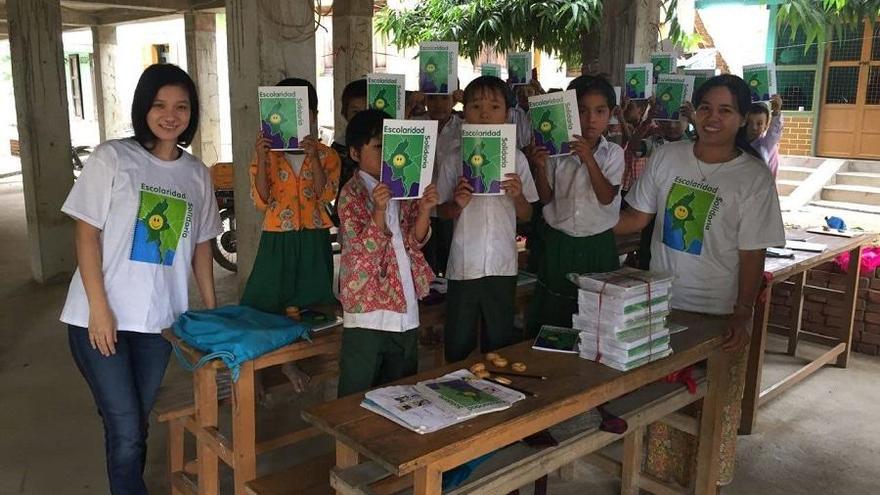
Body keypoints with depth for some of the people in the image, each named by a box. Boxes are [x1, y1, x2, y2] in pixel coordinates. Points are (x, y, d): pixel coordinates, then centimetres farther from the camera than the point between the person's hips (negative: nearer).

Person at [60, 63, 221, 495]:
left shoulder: (197, 174, 7)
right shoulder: (112, 158, -5)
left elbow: (200, 246, 13)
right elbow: (86, 234, -7)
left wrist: (213, 311, 11)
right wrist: (99, 309, -13)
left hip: (159, 320, 4)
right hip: (102, 318, -3)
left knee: (137, 425, 14)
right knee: (125, 430, -3)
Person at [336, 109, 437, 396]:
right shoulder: (352, 194, -9)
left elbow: (415, 241, 4)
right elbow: (365, 249, -17)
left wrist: (424, 210, -14)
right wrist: (379, 209, -31)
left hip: (405, 304, 6)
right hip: (368, 307, -6)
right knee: (357, 393, 4)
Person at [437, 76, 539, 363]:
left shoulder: (516, 159, 1)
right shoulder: (454, 160, -1)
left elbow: (526, 216, 6)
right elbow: (441, 212, 5)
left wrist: (518, 196, -15)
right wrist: (457, 204, -16)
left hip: (502, 264, 1)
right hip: (463, 263, -1)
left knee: (499, 341, 13)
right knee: (458, 344, 8)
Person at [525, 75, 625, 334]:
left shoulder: (613, 153, -2)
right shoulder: (557, 151, -2)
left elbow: (607, 197, -13)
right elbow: (545, 198, 0)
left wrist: (588, 159, -23)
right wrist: (540, 167, -17)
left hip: (597, 245, 0)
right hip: (559, 243, 1)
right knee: (552, 315, 10)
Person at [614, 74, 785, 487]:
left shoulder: (753, 177, -9)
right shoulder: (667, 157, 0)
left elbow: (752, 254, -9)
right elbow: (637, 216, 7)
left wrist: (742, 315, -16)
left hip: (719, 314, -3)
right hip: (663, 304, 3)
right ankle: (660, 475, 33)